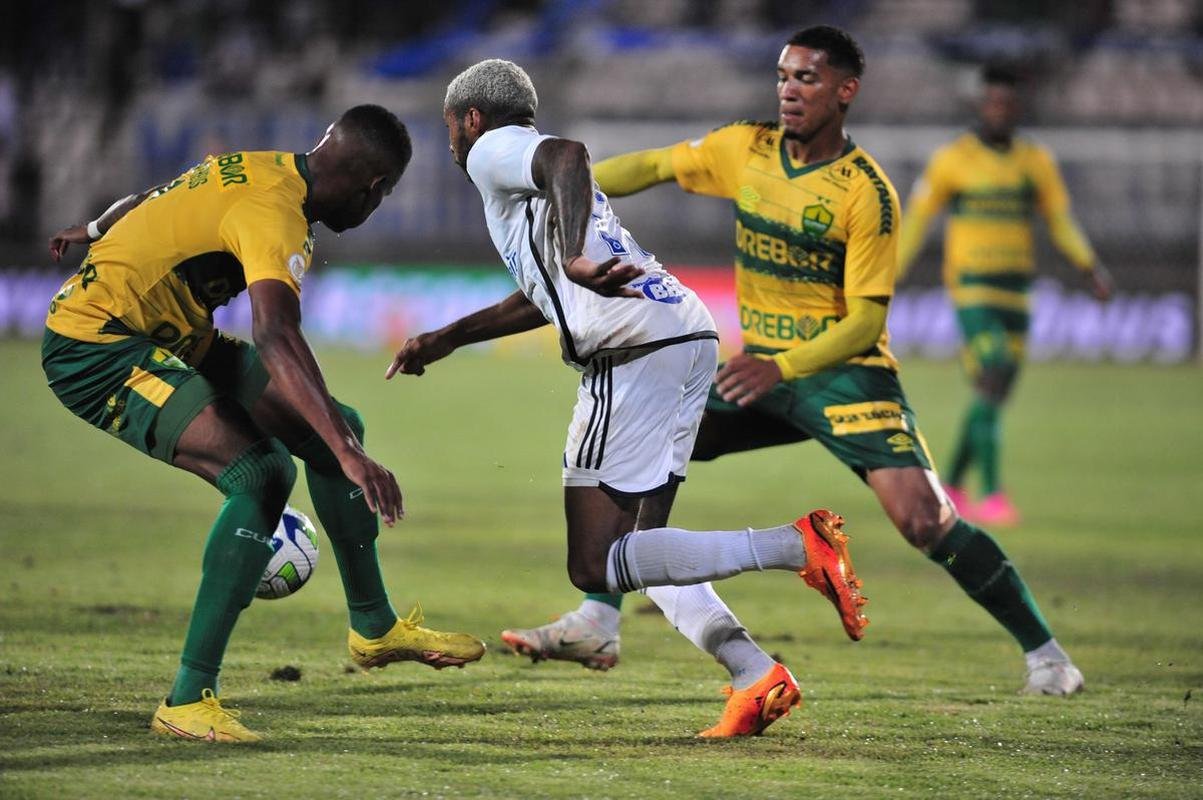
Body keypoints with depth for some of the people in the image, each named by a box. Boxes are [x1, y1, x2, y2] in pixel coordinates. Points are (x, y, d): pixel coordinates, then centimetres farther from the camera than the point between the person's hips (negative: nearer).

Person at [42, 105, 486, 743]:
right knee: (259, 474, -25)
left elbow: (148, 201, 25)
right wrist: (347, 455, -46)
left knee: (336, 429, 9)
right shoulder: (274, 212, -24)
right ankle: (188, 700, -22)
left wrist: (93, 233, 44)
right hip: (94, 349, -10)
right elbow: (276, 340, -39)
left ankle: (374, 627, 25)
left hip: (166, 341, 10)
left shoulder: (261, 168, 5)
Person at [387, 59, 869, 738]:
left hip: (637, 351, -10)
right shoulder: (534, 163, 32)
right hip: (692, 334, 10)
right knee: (635, 547, 16)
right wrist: (446, 340, 50)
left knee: (595, 566, -10)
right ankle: (758, 680, 1)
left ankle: (797, 546, -21)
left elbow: (567, 155, -20)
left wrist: (574, 258, -36)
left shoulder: (495, 149, 4)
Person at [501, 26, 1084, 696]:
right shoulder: (746, 150, 1)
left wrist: (781, 367, -30)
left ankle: (1042, 651, -8)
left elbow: (866, 320, -18)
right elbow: (654, 166, 12)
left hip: (843, 371, -6)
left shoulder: (866, 193, -16)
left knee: (924, 520, -22)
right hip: (763, 368, 6)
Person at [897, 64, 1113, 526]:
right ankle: (992, 496, -19)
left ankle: (952, 487, 24)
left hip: (1015, 290, 5)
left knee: (994, 396, 8)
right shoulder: (952, 159, -5)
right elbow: (915, 219, 1)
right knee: (992, 382, -19)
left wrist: (1090, 267, -8)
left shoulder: (1037, 162, 7)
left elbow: (1062, 223, 8)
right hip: (970, 288, -5)